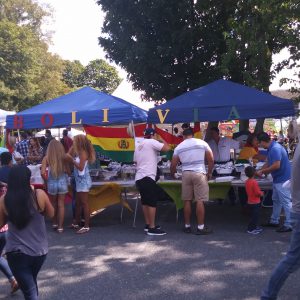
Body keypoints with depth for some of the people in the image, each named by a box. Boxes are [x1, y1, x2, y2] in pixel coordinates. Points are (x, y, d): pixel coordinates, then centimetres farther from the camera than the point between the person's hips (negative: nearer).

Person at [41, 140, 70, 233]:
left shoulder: (46, 158, -9)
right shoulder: (64, 157, -8)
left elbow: (42, 173, -14)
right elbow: (68, 171, -5)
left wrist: (46, 180, 3)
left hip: (52, 183, 0)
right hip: (62, 183, 0)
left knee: (53, 204, 19)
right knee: (61, 205, 8)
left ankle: (54, 223, 31)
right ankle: (60, 226, 11)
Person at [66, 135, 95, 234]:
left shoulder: (83, 152, -16)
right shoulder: (79, 152, 12)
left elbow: (81, 167, -21)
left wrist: (72, 160, -19)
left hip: (83, 180, -10)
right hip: (79, 180, 10)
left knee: (84, 203, -6)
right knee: (78, 203, 17)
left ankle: (86, 226, -3)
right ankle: (76, 223, 27)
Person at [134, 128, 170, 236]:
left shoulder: (138, 146, 21)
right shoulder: (151, 142, -4)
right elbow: (167, 148, -12)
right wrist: (162, 140, 5)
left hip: (139, 178, 9)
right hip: (147, 177, -9)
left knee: (145, 202, 15)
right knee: (152, 202, -8)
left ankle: (148, 225, 21)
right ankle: (152, 228, -8)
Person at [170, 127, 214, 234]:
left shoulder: (179, 147, 10)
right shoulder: (202, 143, 5)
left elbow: (173, 165, 11)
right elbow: (211, 159, 2)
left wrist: (172, 173, 30)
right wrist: (209, 173, 14)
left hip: (186, 174, 2)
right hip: (199, 173, -2)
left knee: (187, 201, 9)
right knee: (200, 201, -2)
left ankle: (187, 226, 15)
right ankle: (201, 227, 0)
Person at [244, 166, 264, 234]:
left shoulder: (247, 182, 4)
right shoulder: (254, 182, -23)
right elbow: (257, 193, -23)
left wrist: (260, 192, 16)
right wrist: (261, 193, -3)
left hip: (250, 202, 9)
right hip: (255, 202, -9)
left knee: (255, 216, 19)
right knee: (255, 216, -1)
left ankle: (255, 227, 28)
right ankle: (250, 229, 2)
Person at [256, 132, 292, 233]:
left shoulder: (275, 149, -23)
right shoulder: (271, 148, 10)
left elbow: (276, 166, -28)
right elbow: (268, 163, 18)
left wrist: (262, 171, -17)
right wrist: (260, 171, 9)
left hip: (282, 179, -11)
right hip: (278, 179, 11)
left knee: (286, 202, -3)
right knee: (276, 200, 19)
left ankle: (289, 225, 4)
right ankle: (274, 221, 30)